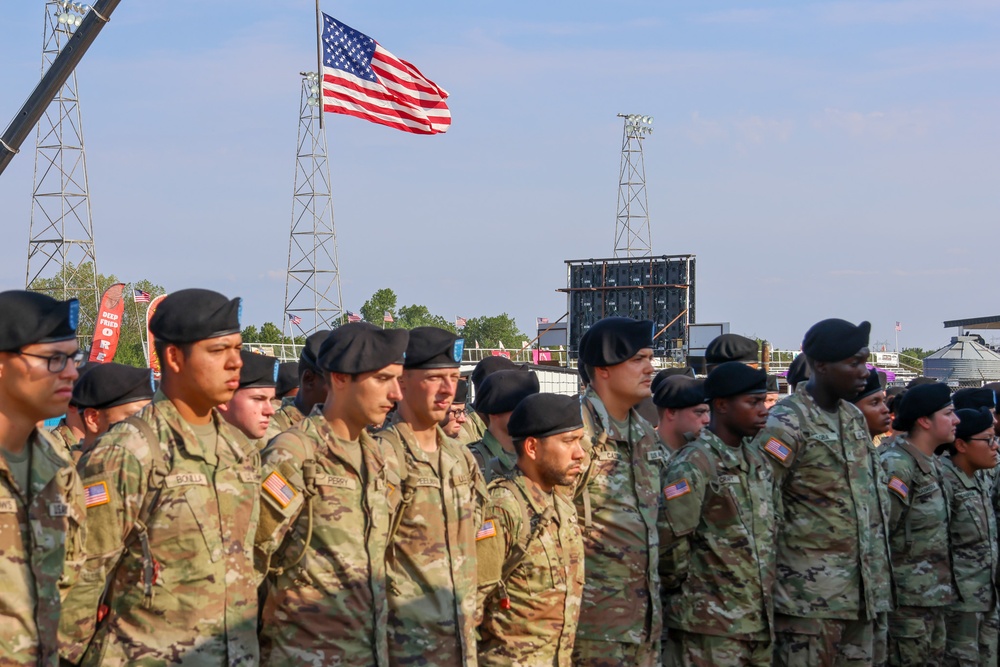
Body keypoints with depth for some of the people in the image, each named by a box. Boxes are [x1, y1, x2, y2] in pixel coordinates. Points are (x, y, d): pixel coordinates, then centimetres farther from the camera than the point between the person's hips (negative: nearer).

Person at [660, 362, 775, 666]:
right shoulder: (692, 466, -12)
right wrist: (689, 589, -3)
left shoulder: (760, 462, 14)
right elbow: (668, 541, -17)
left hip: (759, 622, 7)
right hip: (710, 629, -7)